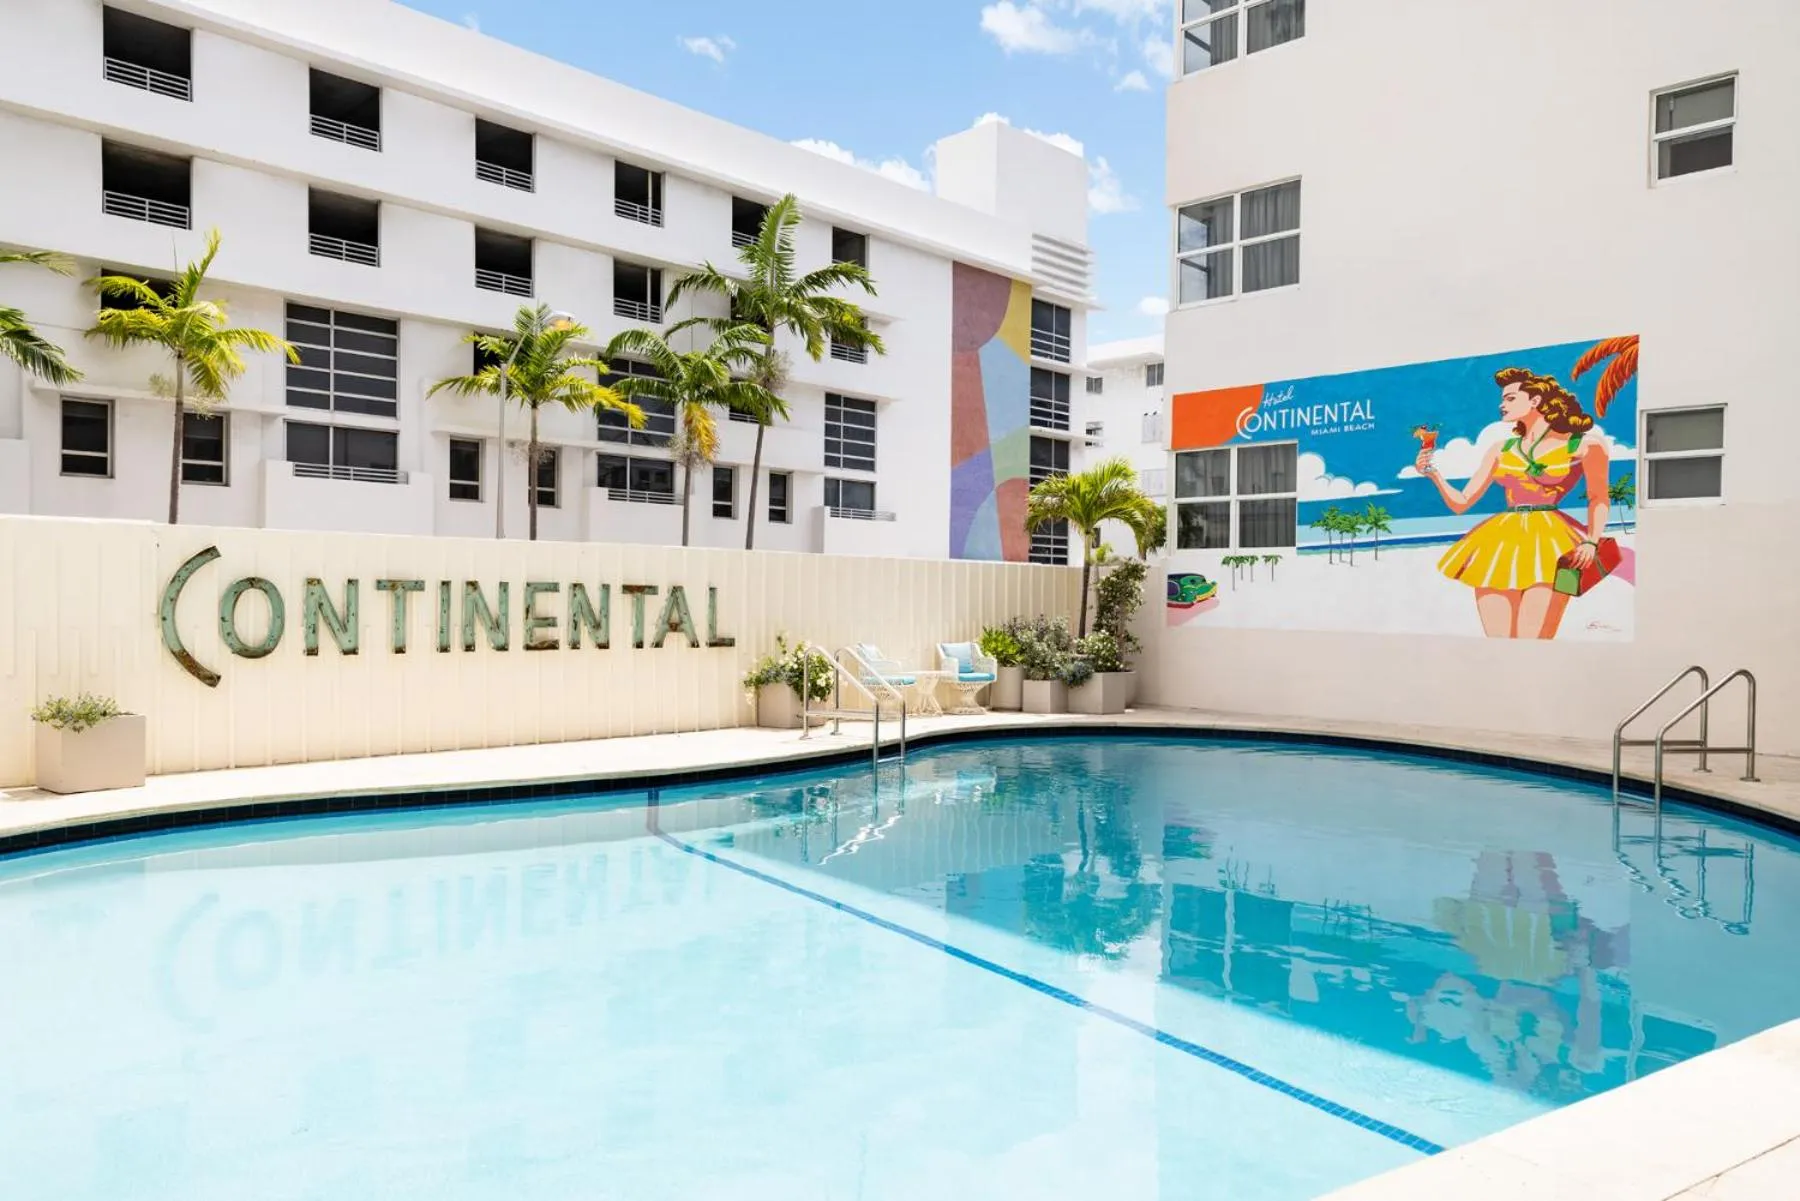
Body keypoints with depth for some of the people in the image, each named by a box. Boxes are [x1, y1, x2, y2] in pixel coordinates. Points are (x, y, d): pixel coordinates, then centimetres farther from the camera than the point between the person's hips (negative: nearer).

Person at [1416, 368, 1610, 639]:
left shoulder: (1580, 446, 7)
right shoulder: (1500, 450, 17)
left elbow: (1598, 498, 3)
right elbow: (1461, 503, 14)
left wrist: (1591, 542, -13)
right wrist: (1434, 475, -2)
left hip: (1550, 542, -4)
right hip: (1501, 543, 4)